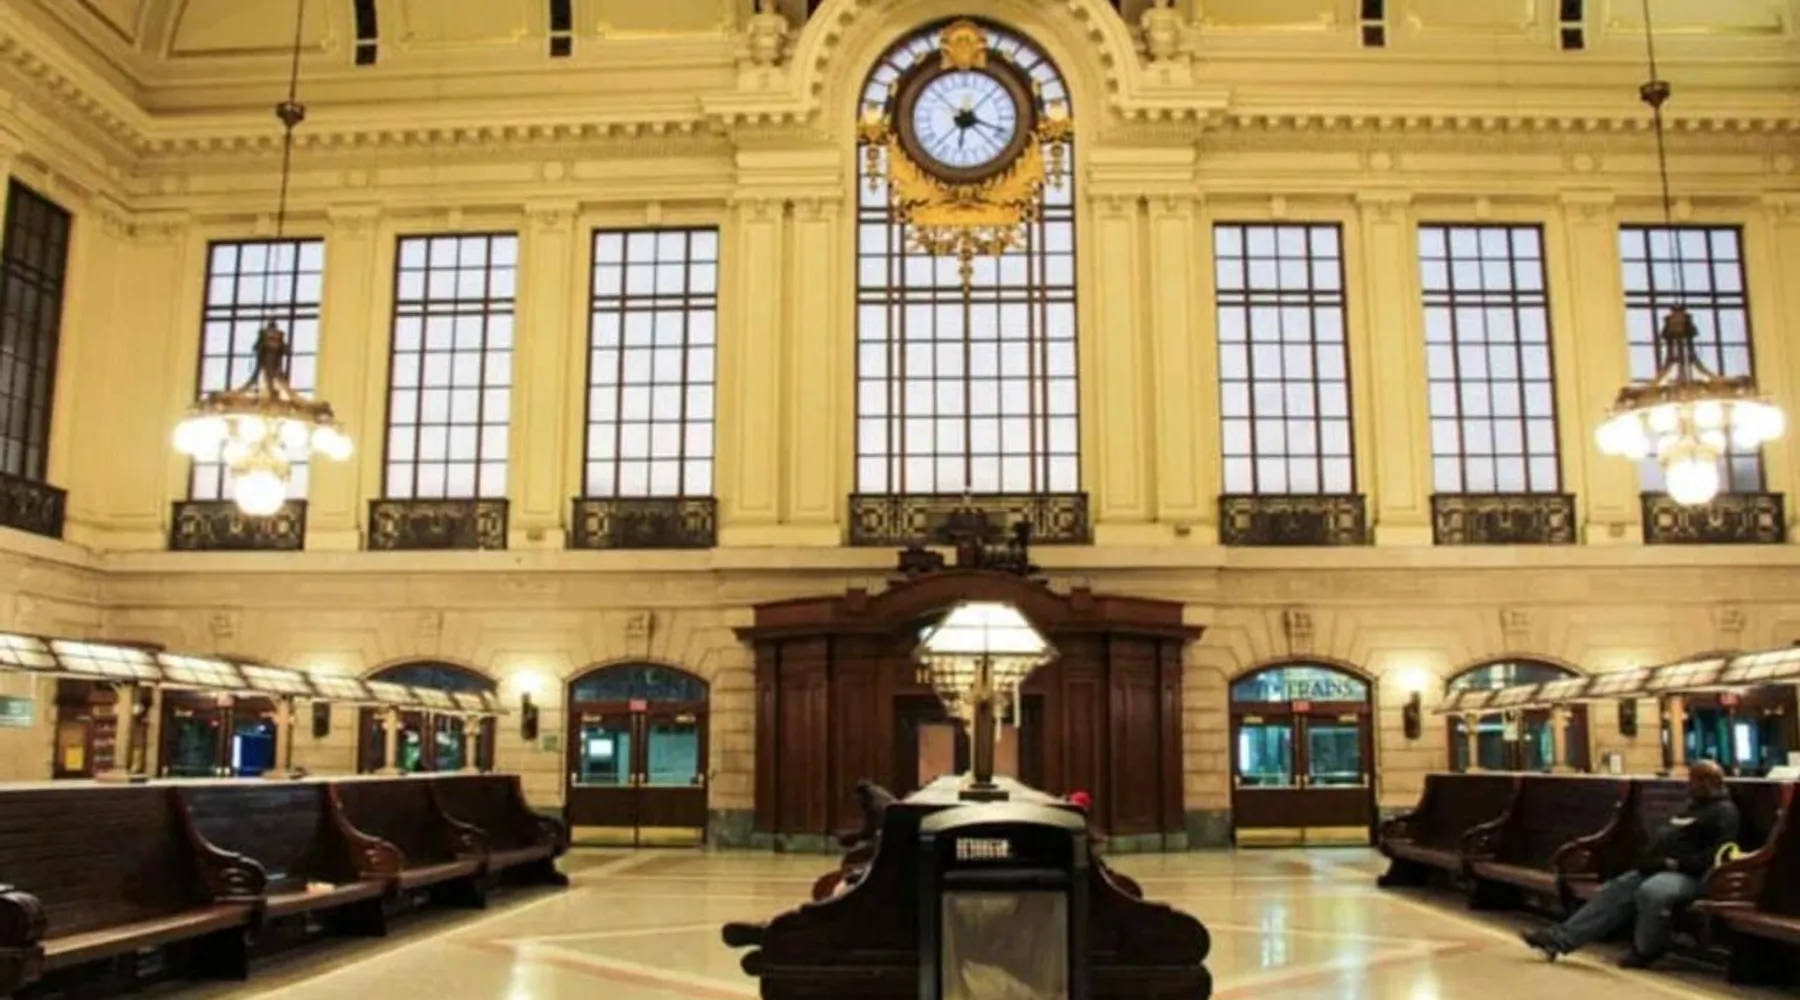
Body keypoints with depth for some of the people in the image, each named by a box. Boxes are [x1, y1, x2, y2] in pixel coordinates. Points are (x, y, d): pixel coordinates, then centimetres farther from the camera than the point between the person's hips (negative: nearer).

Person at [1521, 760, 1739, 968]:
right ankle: (1560, 938, -4)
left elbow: (1716, 854, -20)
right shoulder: (1693, 806, 24)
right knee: (1613, 891, 1)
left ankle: (1644, 951, -15)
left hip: (1689, 875, -10)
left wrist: (1677, 863, -21)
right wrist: (1649, 858, 9)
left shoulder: (1723, 812, -7)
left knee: (1650, 892, -38)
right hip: (1659, 869, 10)